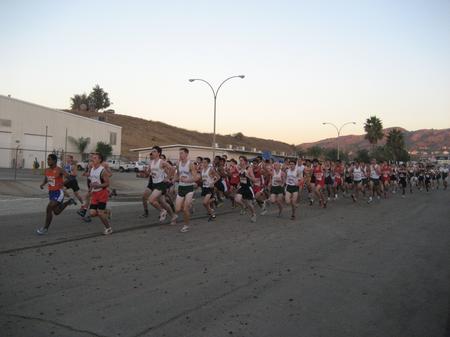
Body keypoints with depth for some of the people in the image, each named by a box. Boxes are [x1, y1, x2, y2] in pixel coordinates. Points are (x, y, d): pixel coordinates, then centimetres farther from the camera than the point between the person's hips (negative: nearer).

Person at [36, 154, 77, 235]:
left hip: (58, 192, -8)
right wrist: (42, 184, 0)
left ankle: (45, 228, -2)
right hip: (51, 192, 8)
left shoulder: (59, 170, -15)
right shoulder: (47, 170, 5)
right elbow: (46, 179, 22)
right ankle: (69, 201, 42)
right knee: (56, 212, 17)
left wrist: (63, 183, -38)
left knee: (49, 208, -17)